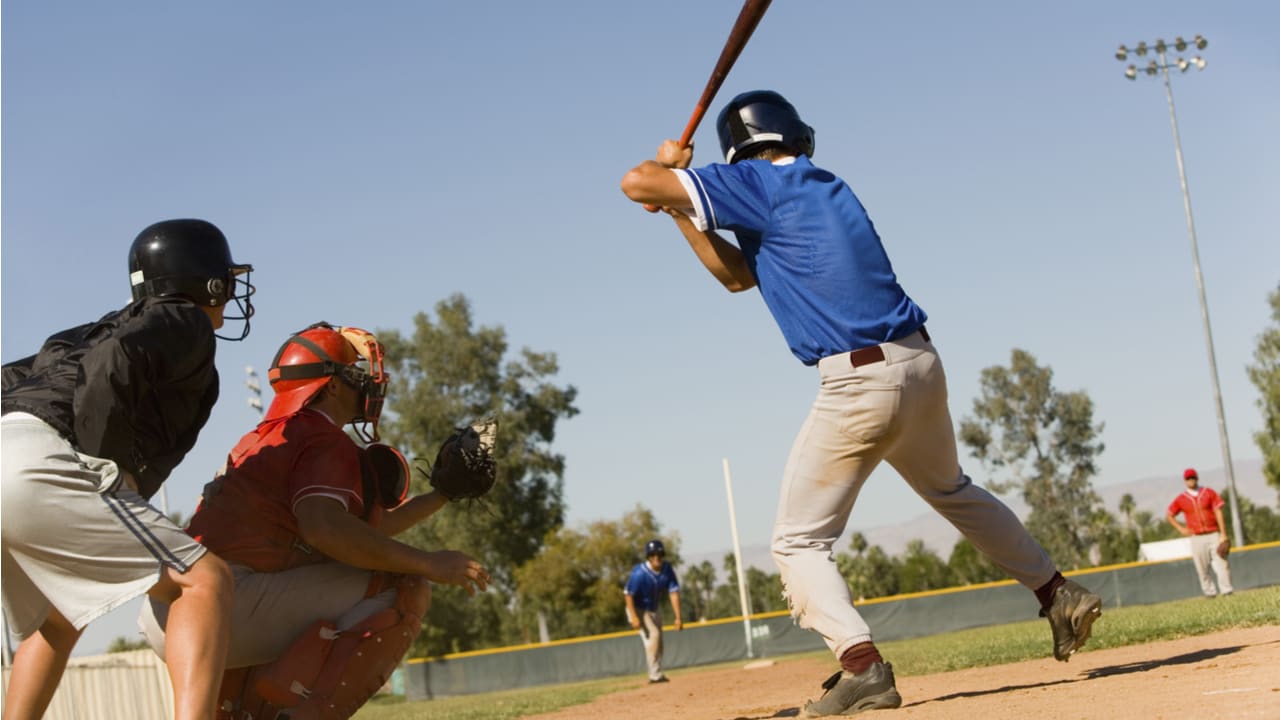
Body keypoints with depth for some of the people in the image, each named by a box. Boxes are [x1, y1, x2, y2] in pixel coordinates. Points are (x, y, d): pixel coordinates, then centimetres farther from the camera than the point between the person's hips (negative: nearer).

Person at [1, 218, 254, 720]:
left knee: (57, 623, 30)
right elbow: (113, 365, -13)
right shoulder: (185, 324, 7)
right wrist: (116, 469, -8)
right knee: (205, 581, -10)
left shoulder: (106, 327, 32)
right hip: (42, 467, -9)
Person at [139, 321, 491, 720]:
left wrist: (443, 495, 31)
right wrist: (426, 563, -16)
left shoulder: (265, 438, 27)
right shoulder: (325, 441, -2)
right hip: (224, 605, -10)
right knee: (404, 588, -7)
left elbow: (363, 532, 32)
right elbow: (324, 527, -24)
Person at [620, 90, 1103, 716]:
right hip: (921, 363, 8)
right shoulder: (826, 186, 19)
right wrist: (682, 213, 17)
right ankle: (1058, 594, 36)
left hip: (857, 382, -8)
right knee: (953, 492, 32)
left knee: (799, 541, 1)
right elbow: (738, 274, 22)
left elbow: (636, 182, -7)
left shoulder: (759, 183, -5)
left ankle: (862, 664, -17)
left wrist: (669, 170, 14)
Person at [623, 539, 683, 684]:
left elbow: (674, 592, -14)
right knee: (652, 635, -22)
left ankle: (657, 674, 26)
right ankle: (655, 675, -19)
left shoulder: (667, 569, -15)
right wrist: (633, 617, -34)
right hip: (639, 609, -7)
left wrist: (678, 617, -18)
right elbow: (628, 594, -27)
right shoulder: (639, 573, -31)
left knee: (658, 640, 12)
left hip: (655, 608, 7)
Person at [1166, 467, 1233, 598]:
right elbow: (1168, 515, 16)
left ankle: (1226, 591, -4)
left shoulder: (1209, 493, 6)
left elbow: (1218, 512, 1)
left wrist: (1223, 534, -6)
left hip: (1214, 535, -1)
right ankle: (1210, 592, 9)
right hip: (1196, 537, 1)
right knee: (1202, 568, 0)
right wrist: (1181, 528, 4)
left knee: (1221, 563, -8)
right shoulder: (1181, 499, 7)